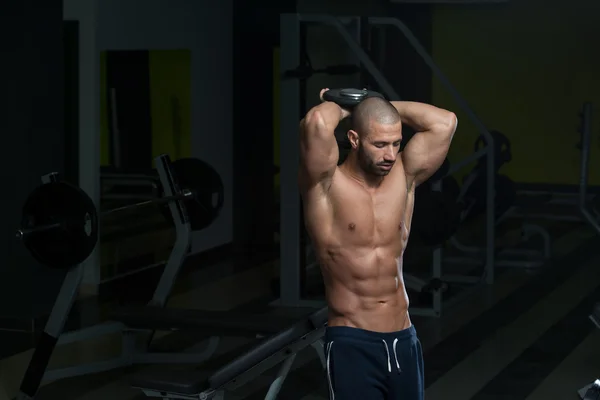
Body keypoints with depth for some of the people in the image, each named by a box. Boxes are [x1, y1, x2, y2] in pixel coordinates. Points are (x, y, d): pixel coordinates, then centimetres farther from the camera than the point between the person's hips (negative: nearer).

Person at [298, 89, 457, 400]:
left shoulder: (403, 178, 5)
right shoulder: (326, 185, -10)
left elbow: (444, 122, -4)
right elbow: (317, 124, -28)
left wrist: (384, 106, 3)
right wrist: (341, 108, -5)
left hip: (403, 339, 5)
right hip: (352, 343, -5)